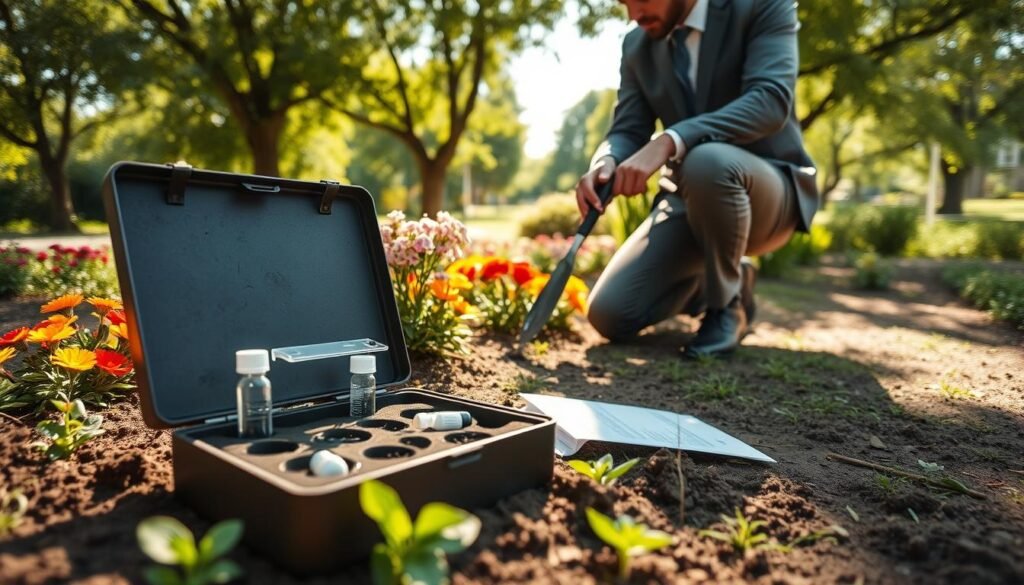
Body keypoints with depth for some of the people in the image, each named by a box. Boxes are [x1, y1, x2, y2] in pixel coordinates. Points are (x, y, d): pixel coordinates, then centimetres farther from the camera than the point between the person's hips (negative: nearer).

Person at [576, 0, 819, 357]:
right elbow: (627, 132, -1)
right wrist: (605, 164, -26)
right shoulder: (637, 45, 5)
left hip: (769, 193, -5)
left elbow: (770, 101, -26)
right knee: (610, 314, -11)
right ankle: (720, 282, 18)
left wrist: (667, 143, -39)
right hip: (688, 198, 5)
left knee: (707, 162, -40)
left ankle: (727, 303, -14)